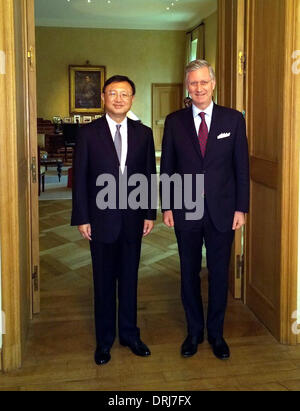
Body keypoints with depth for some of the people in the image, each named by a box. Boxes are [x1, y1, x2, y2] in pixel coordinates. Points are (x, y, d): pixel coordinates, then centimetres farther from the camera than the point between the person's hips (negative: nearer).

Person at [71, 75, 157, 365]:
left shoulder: (143, 133, 5)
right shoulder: (88, 133, -2)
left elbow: (149, 175, 7)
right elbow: (80, 178, -3)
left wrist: (150, 214, 3)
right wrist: (82, 218, -7)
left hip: (133, 219, 2)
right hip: (101, 219, -2)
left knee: (129, 279, 13)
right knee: (104, 281, 9)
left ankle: (129, 334, 30)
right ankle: (104, 340, 24)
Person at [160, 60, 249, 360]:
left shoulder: (233, 119, 0)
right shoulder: (174, 121, 2)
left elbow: (242, 167, 1)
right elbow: (167, 167, 5)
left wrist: (241, 208, -3)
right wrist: (166, 207, 0)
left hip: (222, 211, 0)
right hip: (186, 211, 1)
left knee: (219, 274, 9)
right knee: (189, 273, 11)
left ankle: (216, 333, 27)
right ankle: (194, 332, 28)